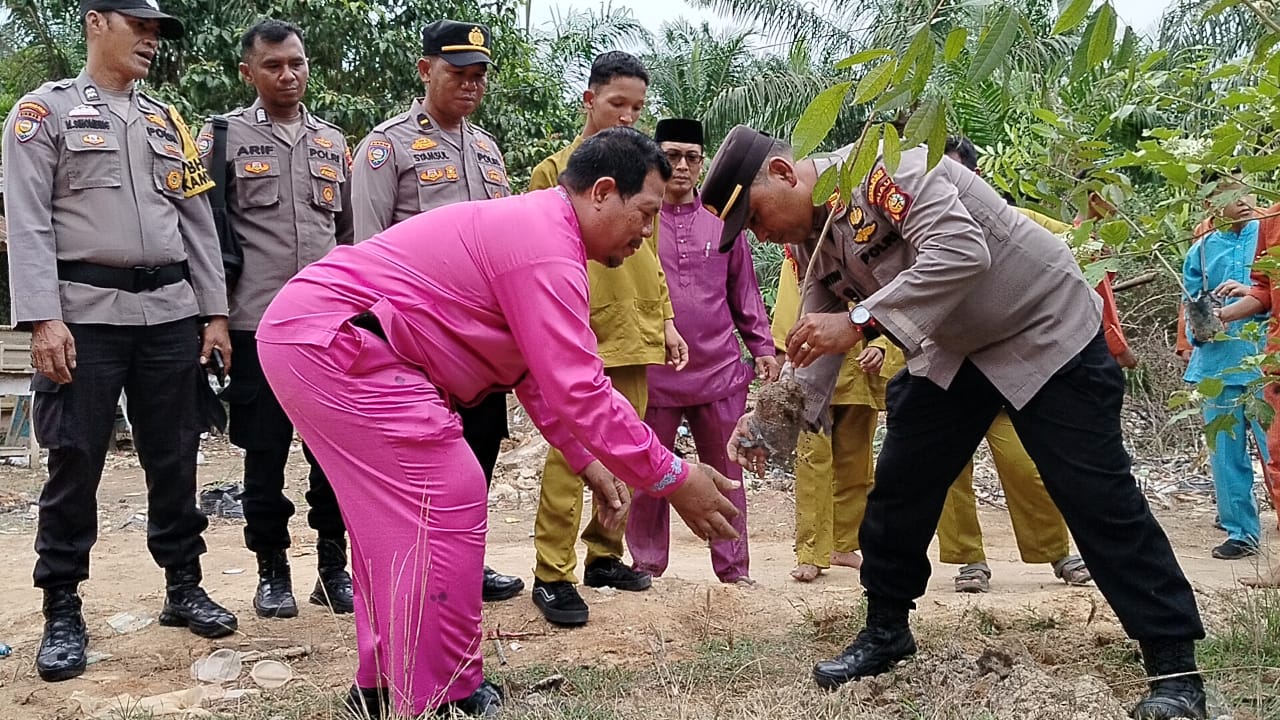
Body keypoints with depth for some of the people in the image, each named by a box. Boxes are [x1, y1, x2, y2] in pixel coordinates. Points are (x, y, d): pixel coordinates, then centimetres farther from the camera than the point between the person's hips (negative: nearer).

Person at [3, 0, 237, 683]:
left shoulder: (167, 121, 17)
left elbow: (197, 220, 14)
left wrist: (214, 312, 7)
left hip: (171, 313, 4)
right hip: (85, 313, -4)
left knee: (174, 458, 8)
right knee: (74, 462, 0)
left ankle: (183, 588, 21)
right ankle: (62, 612, 11)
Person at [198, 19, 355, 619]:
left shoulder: (333, 142, 14)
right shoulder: (223, 136, 2)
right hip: (258, 323, -3)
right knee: (264, 451, 5)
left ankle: (333, 567, 17)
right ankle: (271, 570, 18)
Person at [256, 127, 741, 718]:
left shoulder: (534, 226, 16)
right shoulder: (546, 249, -19)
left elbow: (537, 373, 20)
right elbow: (578, 390, -22)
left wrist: (587, 462, 19)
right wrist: (673, 480, -14)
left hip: (308, 336, 11)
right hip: (331, 342, -11)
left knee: (394, 512, 17)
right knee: (448, 504, -9)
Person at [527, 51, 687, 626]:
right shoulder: (556, 171, -1)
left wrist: (665, 320, 14)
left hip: (636, 338, 6)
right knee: (569, 455, -7)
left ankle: (604, 554, 23)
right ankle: (552, 575, -1)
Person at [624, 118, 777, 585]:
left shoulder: (722, 220, 9)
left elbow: (744, 291, 13)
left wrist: (762, 346, 8)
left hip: (719, 369, 2)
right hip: (652, 373, -2)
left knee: (726, 473, 9)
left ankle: (734, 568, 20)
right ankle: (646, 567, 20)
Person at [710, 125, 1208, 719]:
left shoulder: (879, 164, -25)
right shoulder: (816, 244, 0)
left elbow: (962, 252, -38)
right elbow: (817, 350, 1)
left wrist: (858, 321, -39)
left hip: (1045, 331, -8)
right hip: (954, 352, 8)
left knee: (1097, 499, -9)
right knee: (898, 486, 6)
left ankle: (1174, 665, 1)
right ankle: (886, 630, 23)